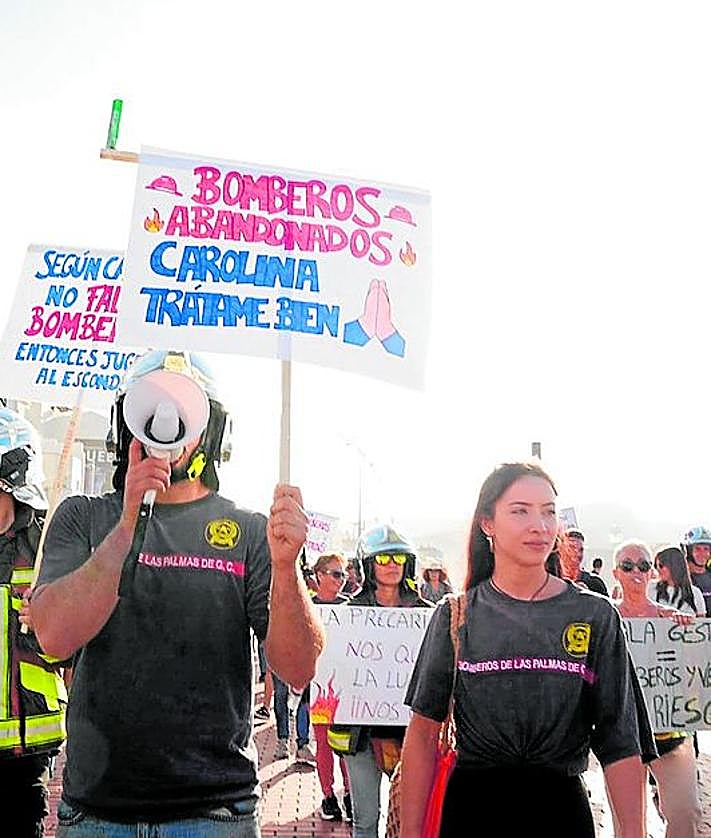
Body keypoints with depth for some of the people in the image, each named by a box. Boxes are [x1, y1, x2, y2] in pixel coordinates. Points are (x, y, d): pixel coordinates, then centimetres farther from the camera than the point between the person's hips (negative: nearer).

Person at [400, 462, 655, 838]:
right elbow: (424, 734, -1)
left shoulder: (595, 615, -2)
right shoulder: (455, 616, -2)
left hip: (561, 806, 1)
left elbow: (621, 744, -3)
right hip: (471, 804, 0)